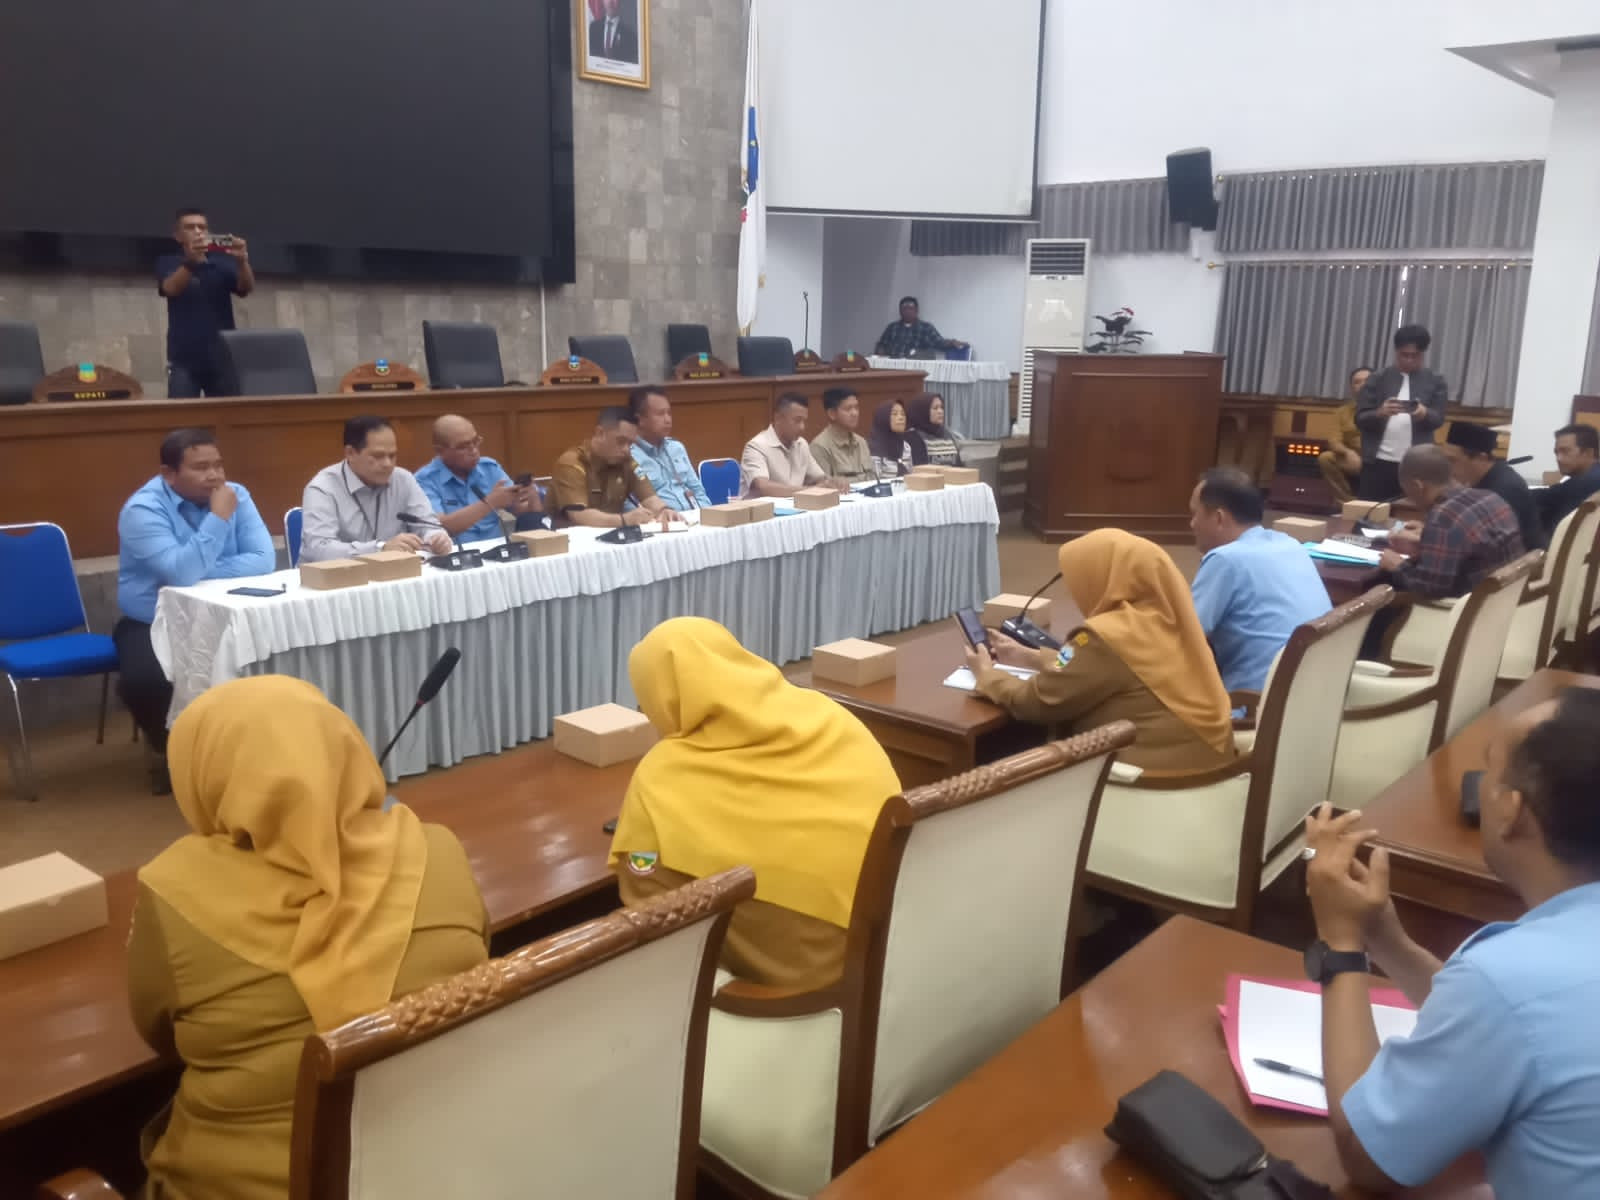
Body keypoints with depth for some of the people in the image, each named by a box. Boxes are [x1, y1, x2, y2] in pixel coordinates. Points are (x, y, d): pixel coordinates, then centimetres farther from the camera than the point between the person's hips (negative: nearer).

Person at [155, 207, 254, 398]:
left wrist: (242, 261, -27)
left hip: (222, 358, 1)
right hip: (184, 360, -1)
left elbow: (247, 288, -6)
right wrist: (191, 261, -32)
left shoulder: (222, 263, 10)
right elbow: (171, 288, -13)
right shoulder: (168, 263, 7)